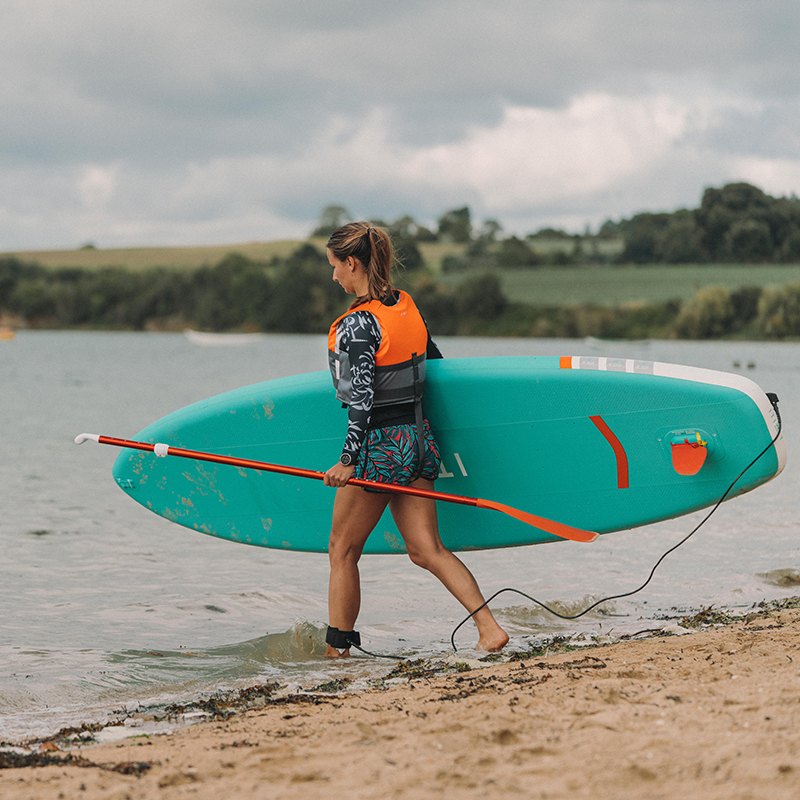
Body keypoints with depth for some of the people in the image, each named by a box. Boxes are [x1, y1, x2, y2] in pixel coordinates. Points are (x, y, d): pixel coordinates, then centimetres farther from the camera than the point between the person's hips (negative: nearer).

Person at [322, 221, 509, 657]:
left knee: (342, 551, 8)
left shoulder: (357, 323, -16)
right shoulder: (407, 306, 8)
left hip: (380, 445, -8)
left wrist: (348, 460, -18)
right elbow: (435, 362, 19)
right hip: (419, 440, 8)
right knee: (426, 549, 6)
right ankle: (489, 628, -8)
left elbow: (361, 397, -21)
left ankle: (336, 650, 15)